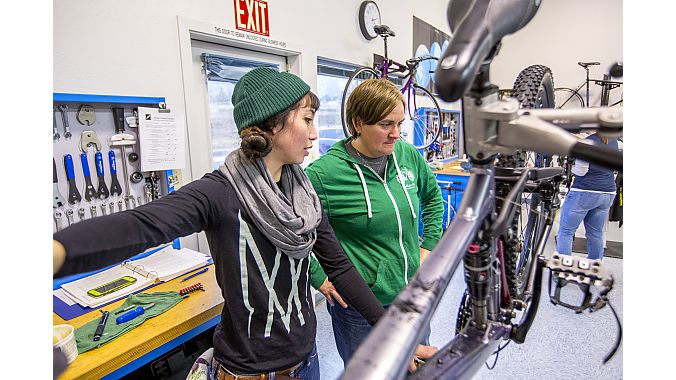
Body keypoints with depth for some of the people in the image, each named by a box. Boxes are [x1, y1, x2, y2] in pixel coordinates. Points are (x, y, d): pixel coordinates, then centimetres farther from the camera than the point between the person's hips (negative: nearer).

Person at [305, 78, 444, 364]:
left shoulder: (408, 154, -4)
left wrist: (429, 244, 7)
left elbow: (432, 195, 14)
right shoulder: (325, 172, -21)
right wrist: (319, 278, -14)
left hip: (413, 294, 5)